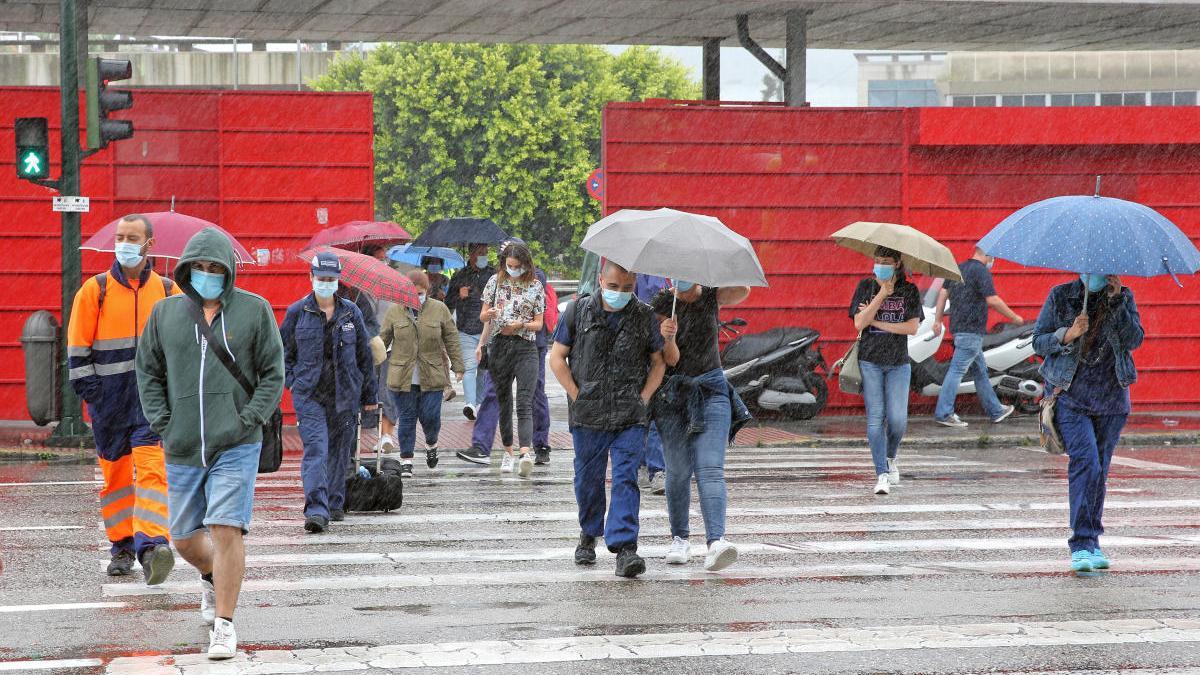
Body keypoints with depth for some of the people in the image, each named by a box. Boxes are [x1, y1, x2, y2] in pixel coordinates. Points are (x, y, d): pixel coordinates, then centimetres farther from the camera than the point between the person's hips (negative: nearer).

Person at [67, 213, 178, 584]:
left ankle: (152, 544, -25)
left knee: (152, 469, -15)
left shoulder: (167, 291, 7)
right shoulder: (94, 290, 4)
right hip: (109, 397, 1)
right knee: (116, 475, 7)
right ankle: (121, 547, 19)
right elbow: (77, 346, 5)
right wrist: (88, 388, -3)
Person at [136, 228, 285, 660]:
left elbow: (273, 373, 1)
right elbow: (148, 371, 11)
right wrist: (162, 424, 0)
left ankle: (224, 624, -5)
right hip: (182, 449, 3)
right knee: (185, 538, 12)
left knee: (226, 530, -14)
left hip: (236, 446, -3)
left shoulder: (254, 310, -1)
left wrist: (248, 421, -9)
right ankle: (212, 578, 45)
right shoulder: (166, 312, 6)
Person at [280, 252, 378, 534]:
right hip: (309, 395, -2)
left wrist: (369, 395, 12)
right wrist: (292, 382, -2)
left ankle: (335, 504, 25)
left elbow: (364, 355, 11)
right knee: (315, 450, -14)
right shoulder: (297, 312, 2)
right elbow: (283, 351, 10)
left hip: (345, 394, 3)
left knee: (340, 451, 10)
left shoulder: (351, 313, 6)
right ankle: (316, 511, -21)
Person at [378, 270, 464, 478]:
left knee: (430, 417, -2)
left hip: (432, 377, 0)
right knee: (406, 418, 3)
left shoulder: (439, 309, 3)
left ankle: (431, 444, 29)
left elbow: (451, 340, 8)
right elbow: (383, 340, 8)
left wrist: (458, 366, 5)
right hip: (402, 377, 0)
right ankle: (406, 461, 10)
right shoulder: (395, 311, 2)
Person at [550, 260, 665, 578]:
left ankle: (624, 547, -17)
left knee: (626, 478, -11)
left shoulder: (645, 316, 4)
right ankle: (589, 535, 33)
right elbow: (557, 358, 5)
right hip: (587, 417, 1)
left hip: (630, 417, -1)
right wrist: (578, 396, -3)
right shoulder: (578, 311, 2)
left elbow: (658, 363, 11)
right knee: (588, 479, 10)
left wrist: (643, 398, -2)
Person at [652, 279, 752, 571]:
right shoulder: (663, 305, -3)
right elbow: (671, 359, -10)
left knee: (710, 469, -13)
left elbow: (742, 291, -22)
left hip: (711, 391, 0)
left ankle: (716, 542, -25)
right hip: (673, 393, 0)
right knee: (678, 472, 2)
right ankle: (679, 540, 19)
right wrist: (668, 338, -30)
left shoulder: (711, 297, 1)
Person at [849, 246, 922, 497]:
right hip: (870, 361, 0)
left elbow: (912, 327, -6)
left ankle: (891, 457, 21)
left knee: (898, 419, -9)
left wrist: (877, 322, -9)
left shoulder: (909, 290, 4)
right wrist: (882, 294, -14)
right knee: (875, 417, -8)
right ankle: (881, 475, -7)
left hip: (898, 363, 0)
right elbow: (859, 324, -7)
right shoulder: (866, 286, 4)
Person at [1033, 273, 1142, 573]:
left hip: (1111, 401, 3)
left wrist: (1116, 300, -18)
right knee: (1085, 461, -18)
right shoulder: (1060, 297, 0)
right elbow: (1038, 342, 0)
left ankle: (1093, 542, 21)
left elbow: (1134, 339, -10)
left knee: (1099, 471, 8)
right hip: (1071, 397, -3)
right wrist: (1069, 334, -18)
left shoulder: (1124, 298, 4)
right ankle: (1081, 546, -20)